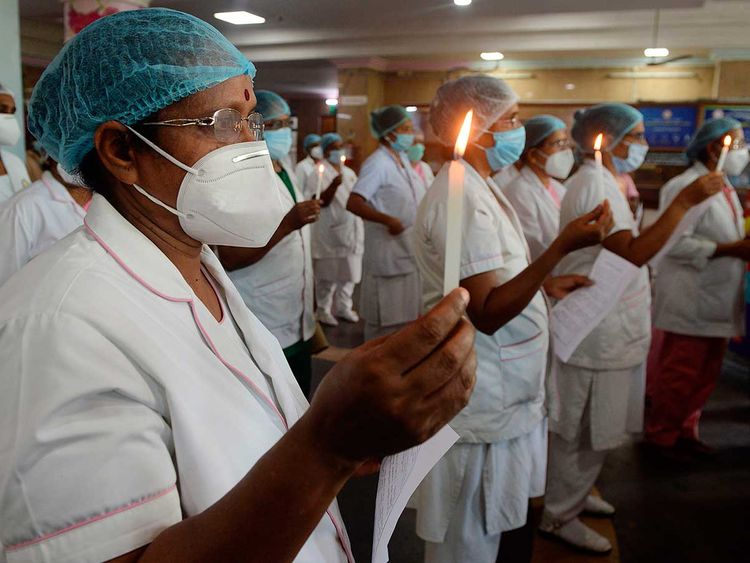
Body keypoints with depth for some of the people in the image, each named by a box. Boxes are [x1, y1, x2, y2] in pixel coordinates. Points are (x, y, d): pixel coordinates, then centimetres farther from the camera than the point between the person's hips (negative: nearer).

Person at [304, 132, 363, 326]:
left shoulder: (350, 173, 15)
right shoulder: (319, 174, -5)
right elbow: (321, 201, -15)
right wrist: (334, 185, -29)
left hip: (351, 231, 6)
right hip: (329, 232, -6)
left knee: (348, 272, 10)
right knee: (328, 274, 0)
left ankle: (343, 307, 22)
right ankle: (323, 309, 12)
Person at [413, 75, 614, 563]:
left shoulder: (479, 186, 12)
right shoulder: (461, 197, -22)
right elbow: (488, 313, -28)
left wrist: (546, 284, 12)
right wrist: (561, 248, -33)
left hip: (505, 395, 10)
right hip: (484, 407, -10)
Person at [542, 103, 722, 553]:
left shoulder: (596, 181, 15)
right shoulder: (596, 186, -19)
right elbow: (635, 253, -29)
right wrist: (685, 201, -28)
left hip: (606, 327, 10)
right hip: (597, 333, -10)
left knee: (590, 426, 22)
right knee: (584, 428, 2)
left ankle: (573, 492, 38)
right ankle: (560, 516, 18)